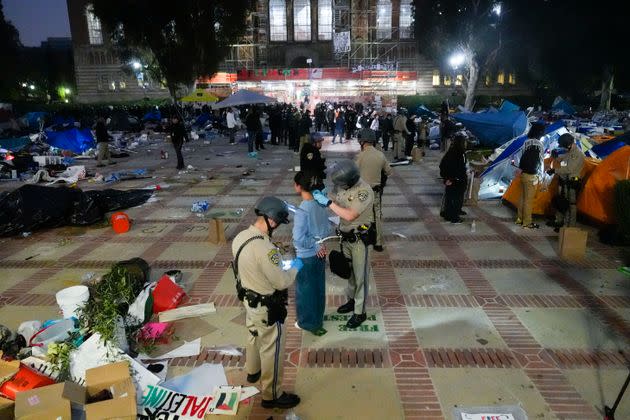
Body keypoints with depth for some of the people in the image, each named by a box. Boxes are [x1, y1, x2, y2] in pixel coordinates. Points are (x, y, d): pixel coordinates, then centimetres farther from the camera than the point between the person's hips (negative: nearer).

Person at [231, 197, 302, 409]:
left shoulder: (240, 237, -8)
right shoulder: (264, 248, -35)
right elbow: (282, 282, -27)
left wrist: (278, 262, 8)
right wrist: (294, 266, -9)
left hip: (249, 300, 9)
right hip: (267, 308, -9)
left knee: (254, 337, 31)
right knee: (271, 350, 10)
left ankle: (253, 371, 56)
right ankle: (272, 396, 29)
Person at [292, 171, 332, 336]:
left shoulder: (302, 211, -27)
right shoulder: (320, 204, -3)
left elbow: (299, 239, -28)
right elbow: (328, 229, 6)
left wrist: (315, 245, -14)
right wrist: (320, 244, -1)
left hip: (306, 257, -7)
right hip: (320, 254, 7)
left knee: (305, 290, 13)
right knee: (318, 287, 21)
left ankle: (308, 322, 29)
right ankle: (318, 320, 38)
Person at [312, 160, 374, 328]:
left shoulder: (364, 191, -26)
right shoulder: (343, 186, -4)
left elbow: (350, 215, -31)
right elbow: (338, 206, 8)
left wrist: (328, 202, -29)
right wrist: (323, 198, -11)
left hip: (360, 239, -7)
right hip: (346, 236, 7)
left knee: (360, 275, 5)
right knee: (349, 271, 21)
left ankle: (360, 312, 18)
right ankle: (352, 300, 41)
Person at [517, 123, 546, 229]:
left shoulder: (526, 142, 7)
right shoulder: (538, 144, -16)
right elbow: (540, 161, -14)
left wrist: (521, 169, 18)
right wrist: (540, 175, -8)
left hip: (523, 173, 8)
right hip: (531, 175, -8)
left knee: (523, 197, 16)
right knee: (529, 199, -1)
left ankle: (520, 219, 26)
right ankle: (527, 223, 6)